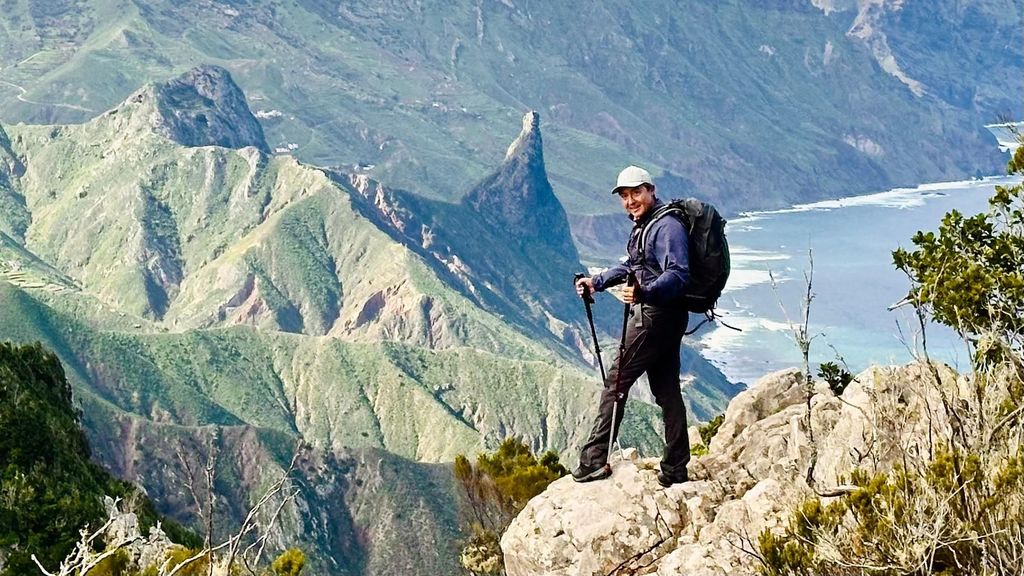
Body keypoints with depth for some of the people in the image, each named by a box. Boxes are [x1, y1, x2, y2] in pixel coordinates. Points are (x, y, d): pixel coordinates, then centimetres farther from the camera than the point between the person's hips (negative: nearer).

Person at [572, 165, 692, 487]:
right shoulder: (643, 225, 15)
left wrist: (644, 292, -44)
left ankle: (594, 460, 0)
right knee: (666, 391, 11)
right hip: (664, 317, 10)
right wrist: (597, 282, 23)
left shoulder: (667, 226, -17)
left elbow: (677, 274, -28)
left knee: (616, 381, -4)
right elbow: (633, 266, 29)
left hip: (655, 316, -10)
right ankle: (675, 470, 16)